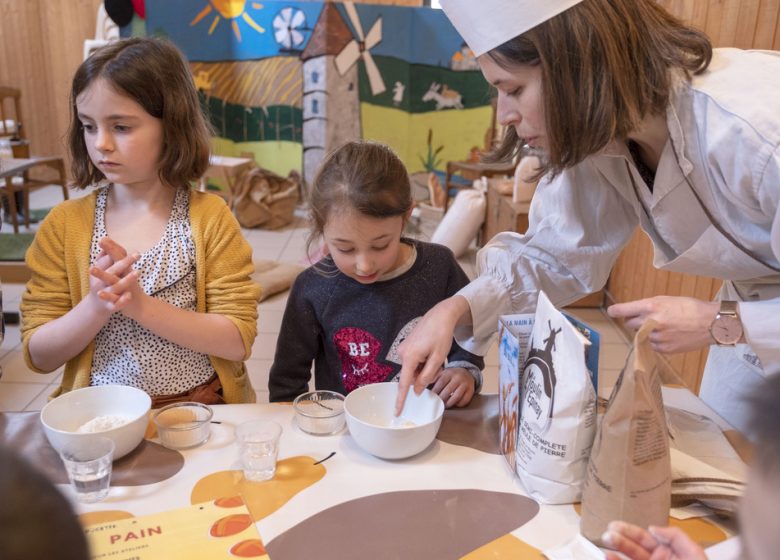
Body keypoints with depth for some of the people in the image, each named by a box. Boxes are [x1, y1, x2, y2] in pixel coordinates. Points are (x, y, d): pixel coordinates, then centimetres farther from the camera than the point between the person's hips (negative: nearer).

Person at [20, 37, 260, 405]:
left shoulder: (209, 217, -5)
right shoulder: (65, 224, 1)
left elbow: (238, 341, -9)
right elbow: (38, 355, 1)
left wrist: (141, 304, -20)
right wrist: (97, 306, -17)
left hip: (203, 413, -1)